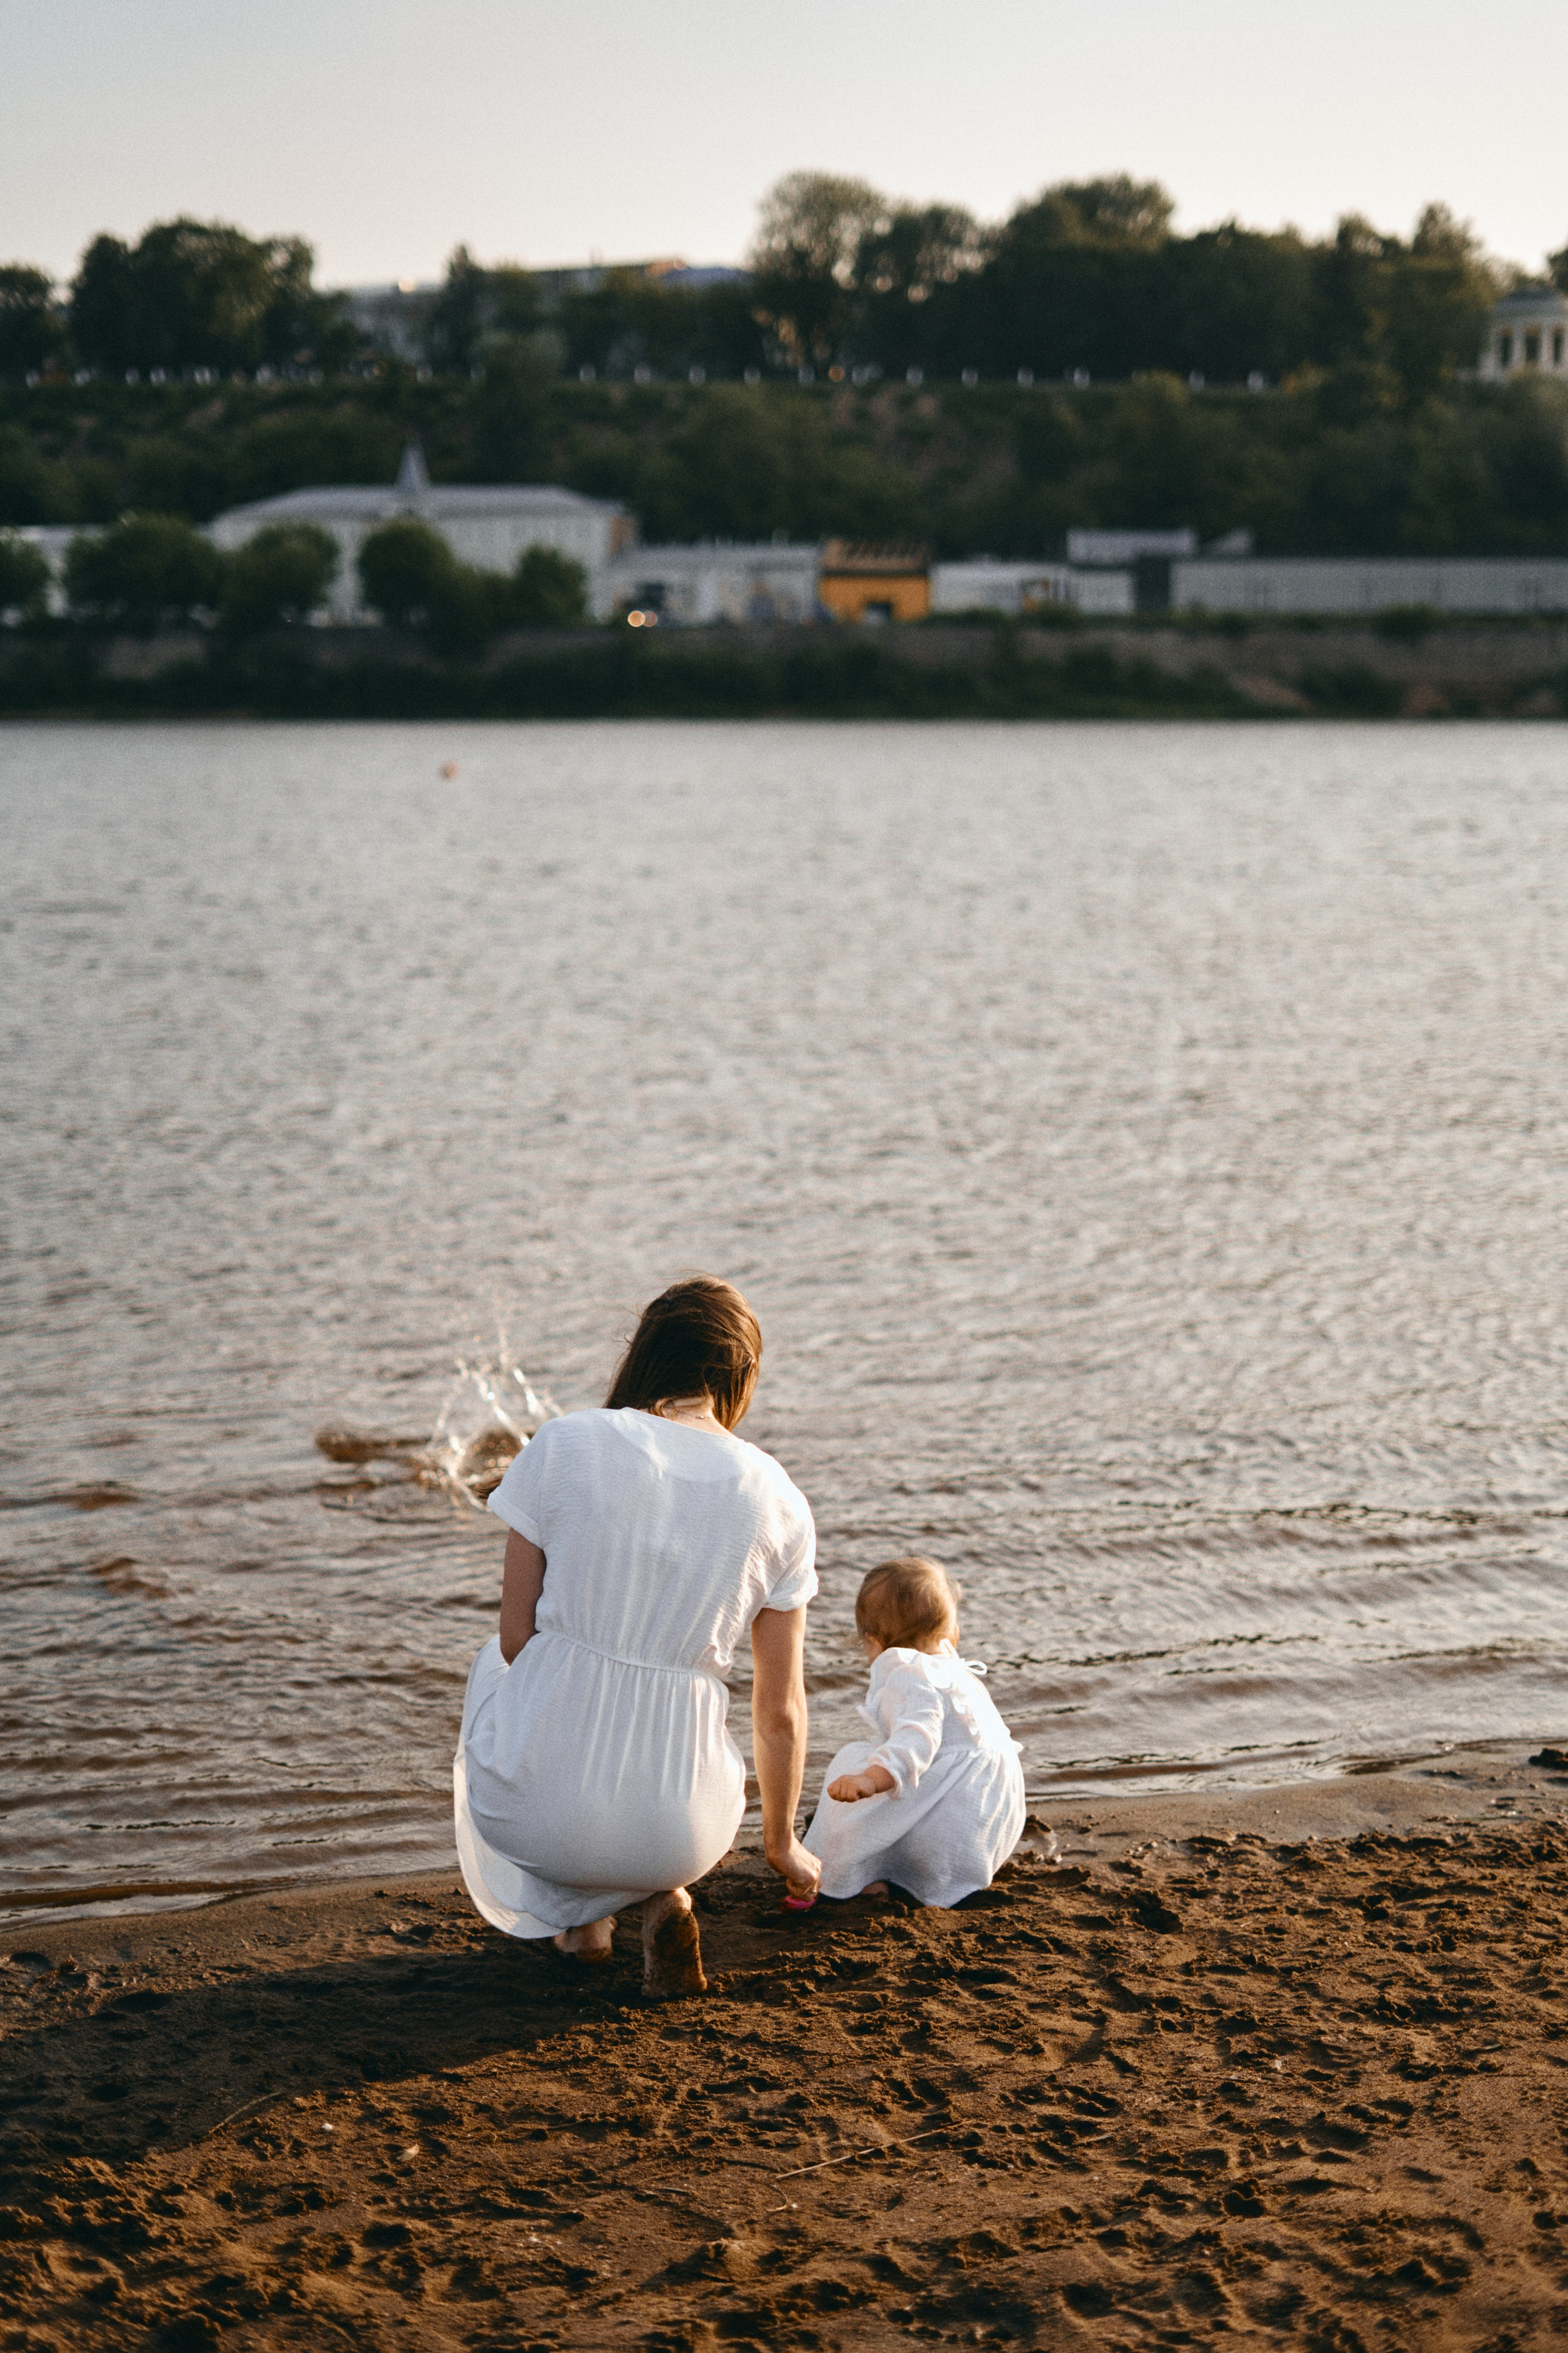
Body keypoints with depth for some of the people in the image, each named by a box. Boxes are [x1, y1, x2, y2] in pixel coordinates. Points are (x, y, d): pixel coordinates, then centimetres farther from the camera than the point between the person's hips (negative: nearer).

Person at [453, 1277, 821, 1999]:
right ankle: (658, 1894, 10)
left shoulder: (563, 1445, -7)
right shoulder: (778, 1504, -1)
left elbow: (516, 1637, 0)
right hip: (681, 1835, 1)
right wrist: (782, 1841, 25)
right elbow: (781, 1710, 7)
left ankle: (577, 1911, 25)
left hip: (534, 1809, -1)